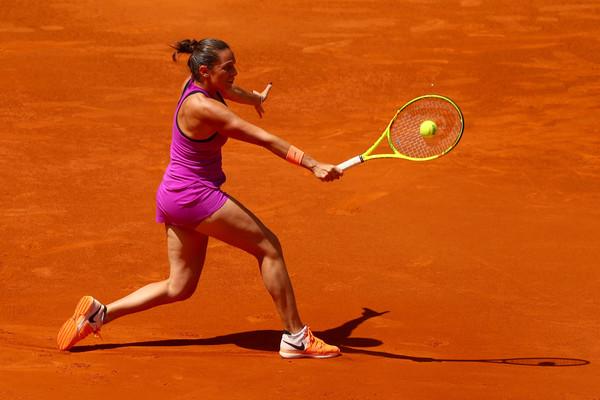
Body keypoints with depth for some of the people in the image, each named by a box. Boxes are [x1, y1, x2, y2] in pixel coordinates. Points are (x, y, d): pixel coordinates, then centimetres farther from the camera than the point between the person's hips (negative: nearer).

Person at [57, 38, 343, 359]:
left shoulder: (198, 83, 4)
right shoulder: (203, 108, -24)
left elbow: (227, 90, 30)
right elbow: (264, 139, -27)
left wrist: (254, 98, 52)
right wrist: (312, 165, -28)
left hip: (175, 197, 10)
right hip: (195, 196, -10)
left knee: (179, 287, 13)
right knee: (268, 247, -1)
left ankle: (98, 312, 8)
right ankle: (295, 337, 4)